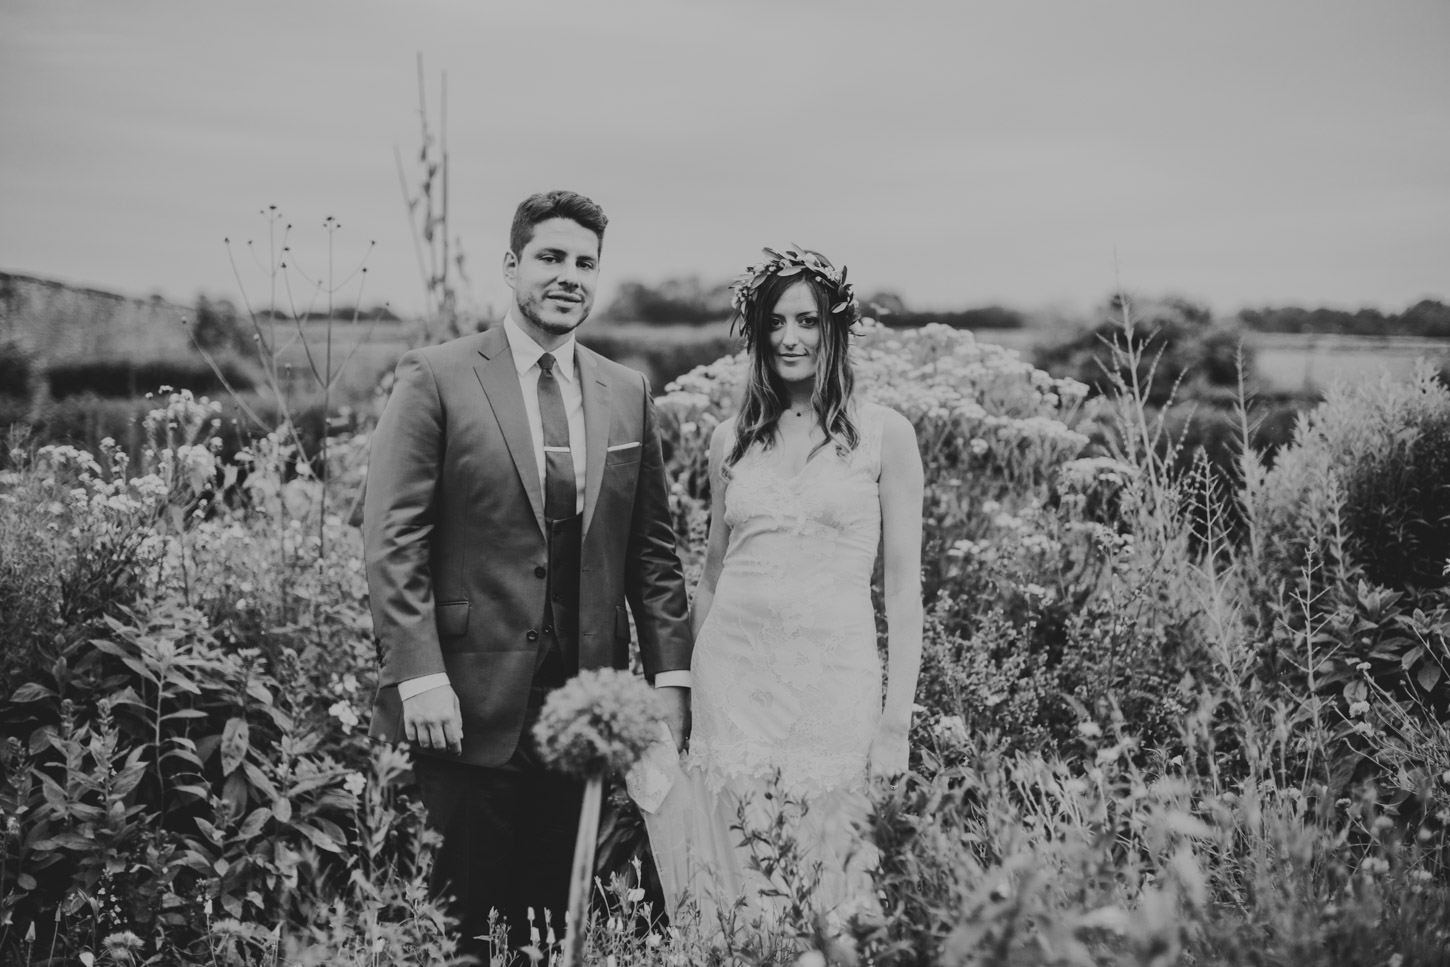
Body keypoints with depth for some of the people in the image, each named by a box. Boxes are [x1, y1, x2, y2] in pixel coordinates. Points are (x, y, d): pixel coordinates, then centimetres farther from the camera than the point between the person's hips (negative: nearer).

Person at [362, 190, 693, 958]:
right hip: (469, 703, -4)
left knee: (557, 915, 10)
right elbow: (393, 540, -8)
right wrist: (418, 673, -15)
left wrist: (670, 673, 4)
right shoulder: (436, 378, -3)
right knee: (468, 921, 5)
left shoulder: (626, 395, 10)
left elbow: (652, 549, 11)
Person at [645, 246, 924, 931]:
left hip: (833, 679, -2)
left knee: (826, 872, 2)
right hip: (732, 670, 3)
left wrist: (897, 721, -5)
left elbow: (903, 586, 0)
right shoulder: (732, 440, 10)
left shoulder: (884, 435, 1)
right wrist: (690, 695, 13)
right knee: (733, 876, 5)